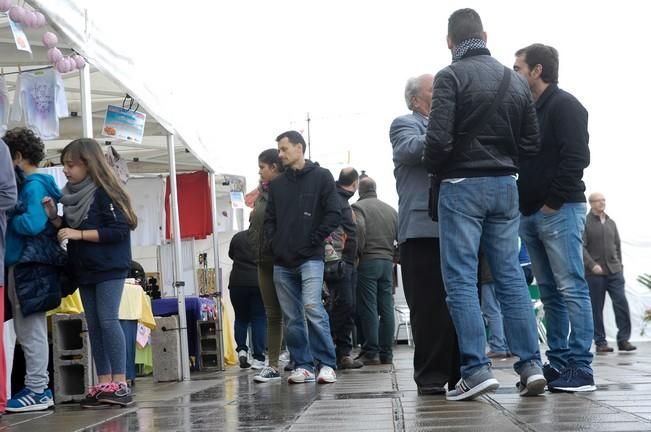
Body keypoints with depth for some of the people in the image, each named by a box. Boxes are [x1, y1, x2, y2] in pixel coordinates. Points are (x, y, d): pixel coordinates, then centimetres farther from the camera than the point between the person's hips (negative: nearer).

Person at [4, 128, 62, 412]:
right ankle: (38, 387, 18)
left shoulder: (33, 185, -11)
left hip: (30, 264, -10)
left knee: (31, 330, -5)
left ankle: (38, 392, -1)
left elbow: (33, 224, -22)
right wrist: (13, 217, 7)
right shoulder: (38, 183, 16)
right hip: (28, 263, 10)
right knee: (29, 329, 13)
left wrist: (8, 218, -7)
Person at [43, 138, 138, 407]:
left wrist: (79, 234, -20)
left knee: (108, 321, -13)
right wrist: (54, 217, 1)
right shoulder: (72, 195, 12)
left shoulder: (104, 193, -11)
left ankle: (120, 384, -12)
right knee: (93, 325, 5)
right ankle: (104, 384, 7)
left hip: (109, 268, -8)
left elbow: (118, 230, -19)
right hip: (84, 270, 8)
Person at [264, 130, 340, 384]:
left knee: (313, 308, -18)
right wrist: (272, 243, 3)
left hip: (310, 258, -5)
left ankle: (327, 364, -10)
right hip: (282, 262, 5)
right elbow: (270, 219, 19)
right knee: (292, 318, 4)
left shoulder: (321, 177, 3)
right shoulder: (276, 184, 17)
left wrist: (314, 240, -7)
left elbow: (334, 215, -3)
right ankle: (302, 366, 11)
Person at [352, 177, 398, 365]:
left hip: (367, 261, -5)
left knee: (368, 308, -4)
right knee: (386, 308, 5)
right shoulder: (391, 210, 15)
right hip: (387, 262, 5)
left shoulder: (358, 207, -2)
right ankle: (386, 353, 6)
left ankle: (371, 352, -6)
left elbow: (359, 229, -18)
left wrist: (357, 254, -8)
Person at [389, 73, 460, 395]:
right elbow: (410, 150, -15)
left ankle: (459, 373, 11)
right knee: (430, 307, -6)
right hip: (424, 229, -7)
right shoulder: (406, 124, 6)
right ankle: (430, 377, -1)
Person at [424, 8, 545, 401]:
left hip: (463, 186, -5)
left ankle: (477, 369, -7)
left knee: (461, 280, -3)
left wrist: (436, 170, 2)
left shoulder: (451, 76, -8)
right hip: (505, 185, 6)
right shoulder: (516, 79, 11)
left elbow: (439, 138, -16)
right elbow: (531, 141, 9)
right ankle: (531, 364, 6)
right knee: (511, 275, 9)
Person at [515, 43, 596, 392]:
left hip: (559, 212, -9)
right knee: (550, 293, 8)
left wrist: (553, 202, -15)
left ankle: (581, 370, -9)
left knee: (571, 288, -9)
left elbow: (576, 157, -15)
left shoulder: (564, 105, -5)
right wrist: (523, 205, 10)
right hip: (530, 215, 9)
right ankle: (558, 364, 12)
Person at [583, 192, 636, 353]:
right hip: (595, 273, -4)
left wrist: (619, 265, 14)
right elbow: (581, 247, -9)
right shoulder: (585, 223, -2)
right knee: (597, 309, 1)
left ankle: (623, 339, 0)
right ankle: (600, 342, 8)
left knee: (622, 303, -5)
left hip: (614, 271, 4)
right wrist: (592, 265, -18)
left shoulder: (611, 223, 16)